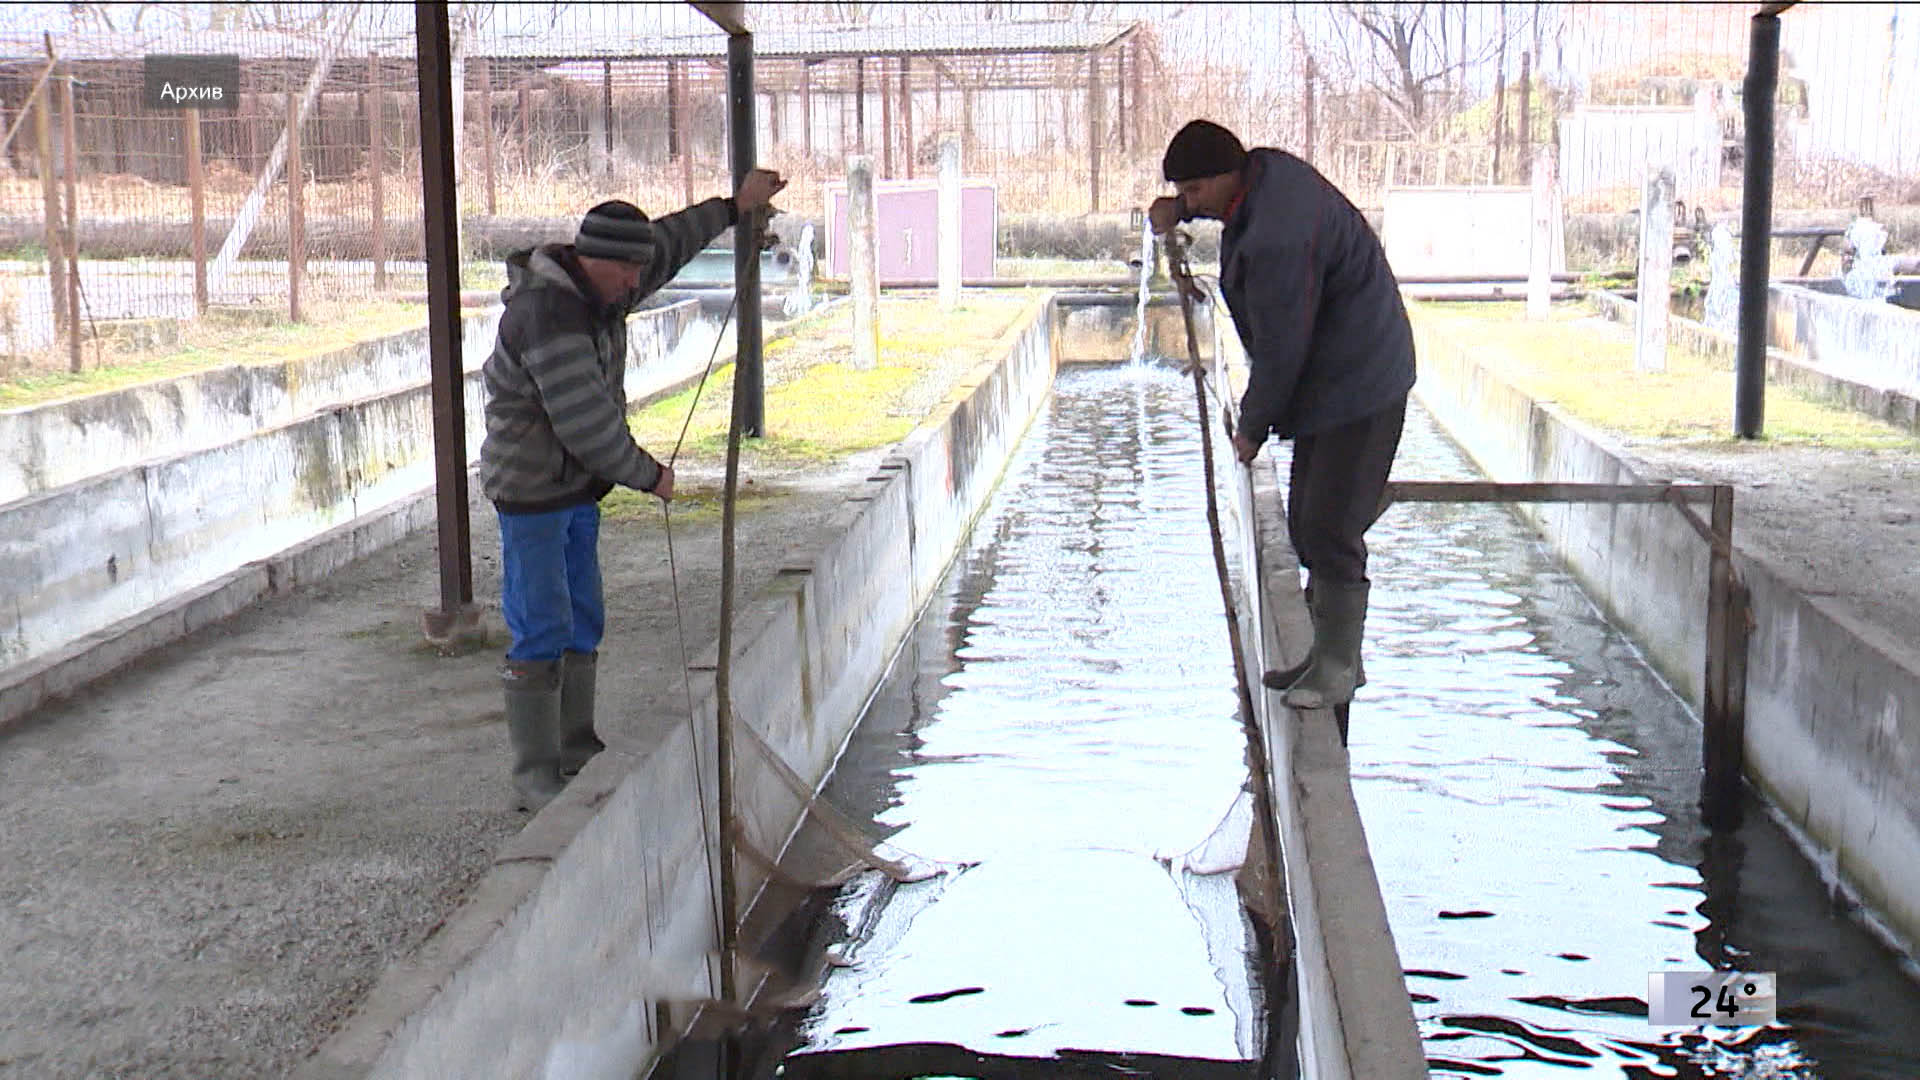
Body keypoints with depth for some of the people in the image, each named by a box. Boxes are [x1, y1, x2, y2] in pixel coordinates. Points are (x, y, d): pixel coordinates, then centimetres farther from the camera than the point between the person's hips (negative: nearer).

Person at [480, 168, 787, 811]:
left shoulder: (599, 293, 5)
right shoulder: (548, 313, -25)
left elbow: (670, 244, 24)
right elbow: (584, 422, -26)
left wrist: (735, 207, 31)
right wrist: (650, 475, -14)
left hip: (577, 489, 10)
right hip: (531, 490, -10)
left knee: (582, 624, 13)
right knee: (540, 633, -8)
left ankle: (576, 751, 23)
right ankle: (534, 775, -1)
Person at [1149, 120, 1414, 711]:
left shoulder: (1275, 240, -29)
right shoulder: (1267, 168, 3)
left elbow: (1280, 350, -23)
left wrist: (1252, 427, -9)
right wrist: (1178, 211, 11)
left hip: (1357, 388, -11)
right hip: (1331, 381, 11)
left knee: (1330, 526, -9)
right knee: (1308, 522, 14)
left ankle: (1339, 665, 2)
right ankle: (1328, 654, 23)